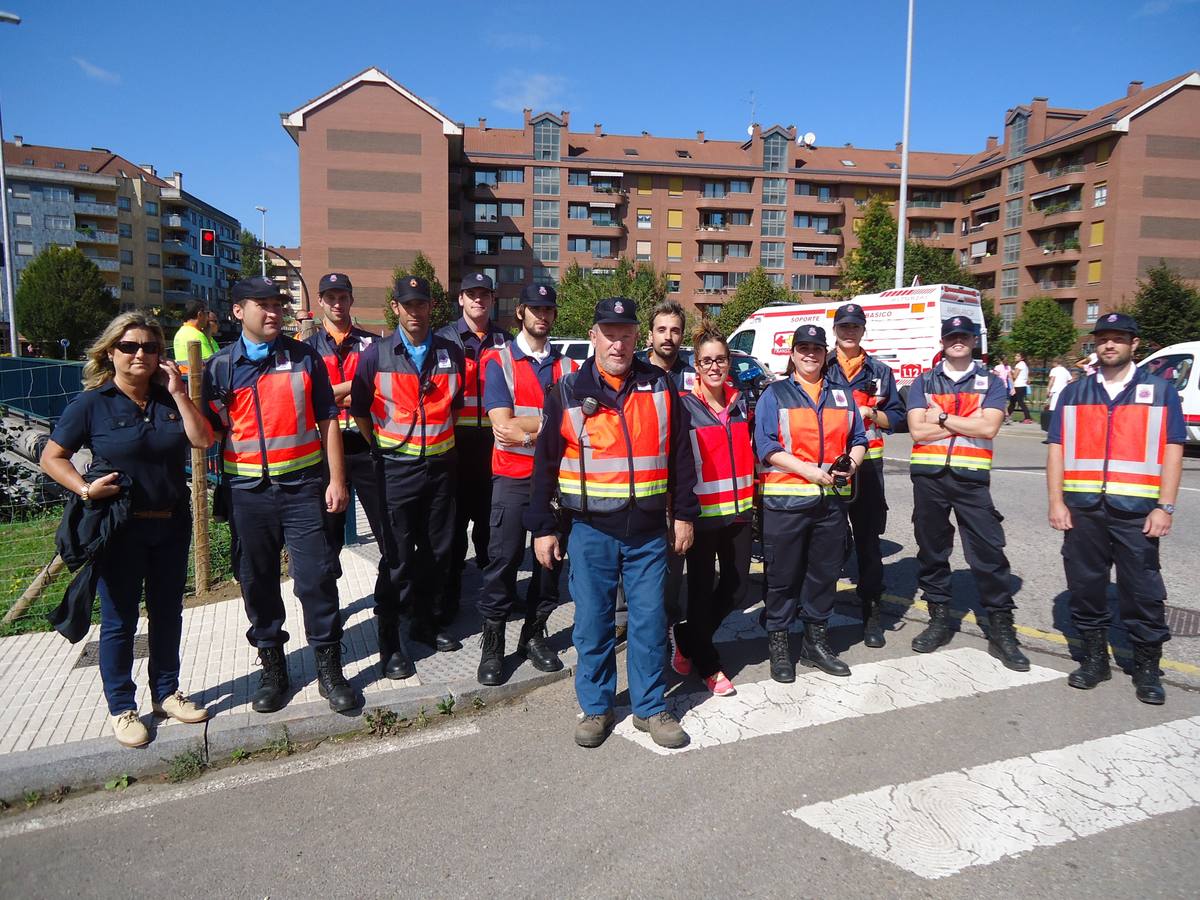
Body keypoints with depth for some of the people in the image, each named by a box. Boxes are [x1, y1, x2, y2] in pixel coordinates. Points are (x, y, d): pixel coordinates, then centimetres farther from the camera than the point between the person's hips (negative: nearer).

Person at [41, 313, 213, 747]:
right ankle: (121, 708, 19)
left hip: (172, 524, 4)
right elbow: (51, 457, -1)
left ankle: (166, 692, 29)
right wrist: (85, 489, -17)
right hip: (120, 527, -4)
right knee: (120, 620, 6)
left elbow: (202, 439, -6)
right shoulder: (91, 404, -6)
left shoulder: (169, 398, 5)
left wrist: (179, 393, -10)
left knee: (167, 612, 14)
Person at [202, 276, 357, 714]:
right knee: (258, 582, 10)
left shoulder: (304, 357, 4)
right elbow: (210, 432, 8)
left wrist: (336, 479, -1)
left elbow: (328, 420, 4)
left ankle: (329, 667, 13)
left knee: (317, 576, -1)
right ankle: (272, 667, 26)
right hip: (247, 492, 2)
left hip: (302, 485, -1)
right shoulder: (220, 367, 5)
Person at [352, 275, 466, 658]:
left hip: (441, 465, 3)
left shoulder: (451, 353, 5)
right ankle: (389, 638, 13)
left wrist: (443, 442, 13)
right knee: (396, 556, 1)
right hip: (396, 469, -3)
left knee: (438, 550, 12)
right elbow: (359, 408, 5)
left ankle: (424, 619, 31)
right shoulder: (376, 354, -3)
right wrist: (381, 447, 5)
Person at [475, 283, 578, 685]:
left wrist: (525, 428, -12)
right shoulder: (499, 362, 0)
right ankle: (492, 644, 11)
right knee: (504, 559, -2)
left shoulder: (566, 366, 10)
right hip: (513, 477, -3)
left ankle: (534, 634, 24)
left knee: (551, 556, 8)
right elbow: (503, 427, -11)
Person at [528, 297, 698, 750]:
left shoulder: (659, 386, 3)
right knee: (592, 623, 8)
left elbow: (679, 454, 7)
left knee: (650, 622, 8)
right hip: (592, 531, -1)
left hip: (649, 531, 1)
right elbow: (546, 463, 1)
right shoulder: (568, 392, -1)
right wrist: (542, 527, -1)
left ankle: (650, 708, 23)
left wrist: (683, 514, 5)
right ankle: (595, 707, 25)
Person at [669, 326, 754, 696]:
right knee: (702, 590, 3)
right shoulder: (685, 407, -7)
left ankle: (685, 636, 31)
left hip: (739, 510, 5)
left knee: (737, 587, 9)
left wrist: (752, 499, 14)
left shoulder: (740, 403, 9)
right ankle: (708, 665, 22)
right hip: (702, 512, -5)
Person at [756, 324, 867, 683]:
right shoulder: (775, 394, 1)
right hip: (786, 499, -4)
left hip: (832, 498, 4)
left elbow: (858, 440, 15)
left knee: (825, 572, 12)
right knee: (783, 574, 3)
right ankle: (778, 644, 16)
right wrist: (811, 471, -17)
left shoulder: (842, 395, 15)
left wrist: (851, 464, -8)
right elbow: (766, 446, -9)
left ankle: (816, 640, 27)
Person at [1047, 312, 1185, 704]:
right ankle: (1094, 657, 24)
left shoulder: (1161, 391, 5)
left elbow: (1172, 451, 1)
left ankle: (1147, 668, 19)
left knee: (1143, 592, 4)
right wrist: (1056, 502, -1)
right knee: (1085, 586, 9)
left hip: (1136, 511, -2)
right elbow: (1056, 449, 7)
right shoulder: (1073, 393, 10)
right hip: (1083, 509, 2)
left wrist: (1165, 507, -7)